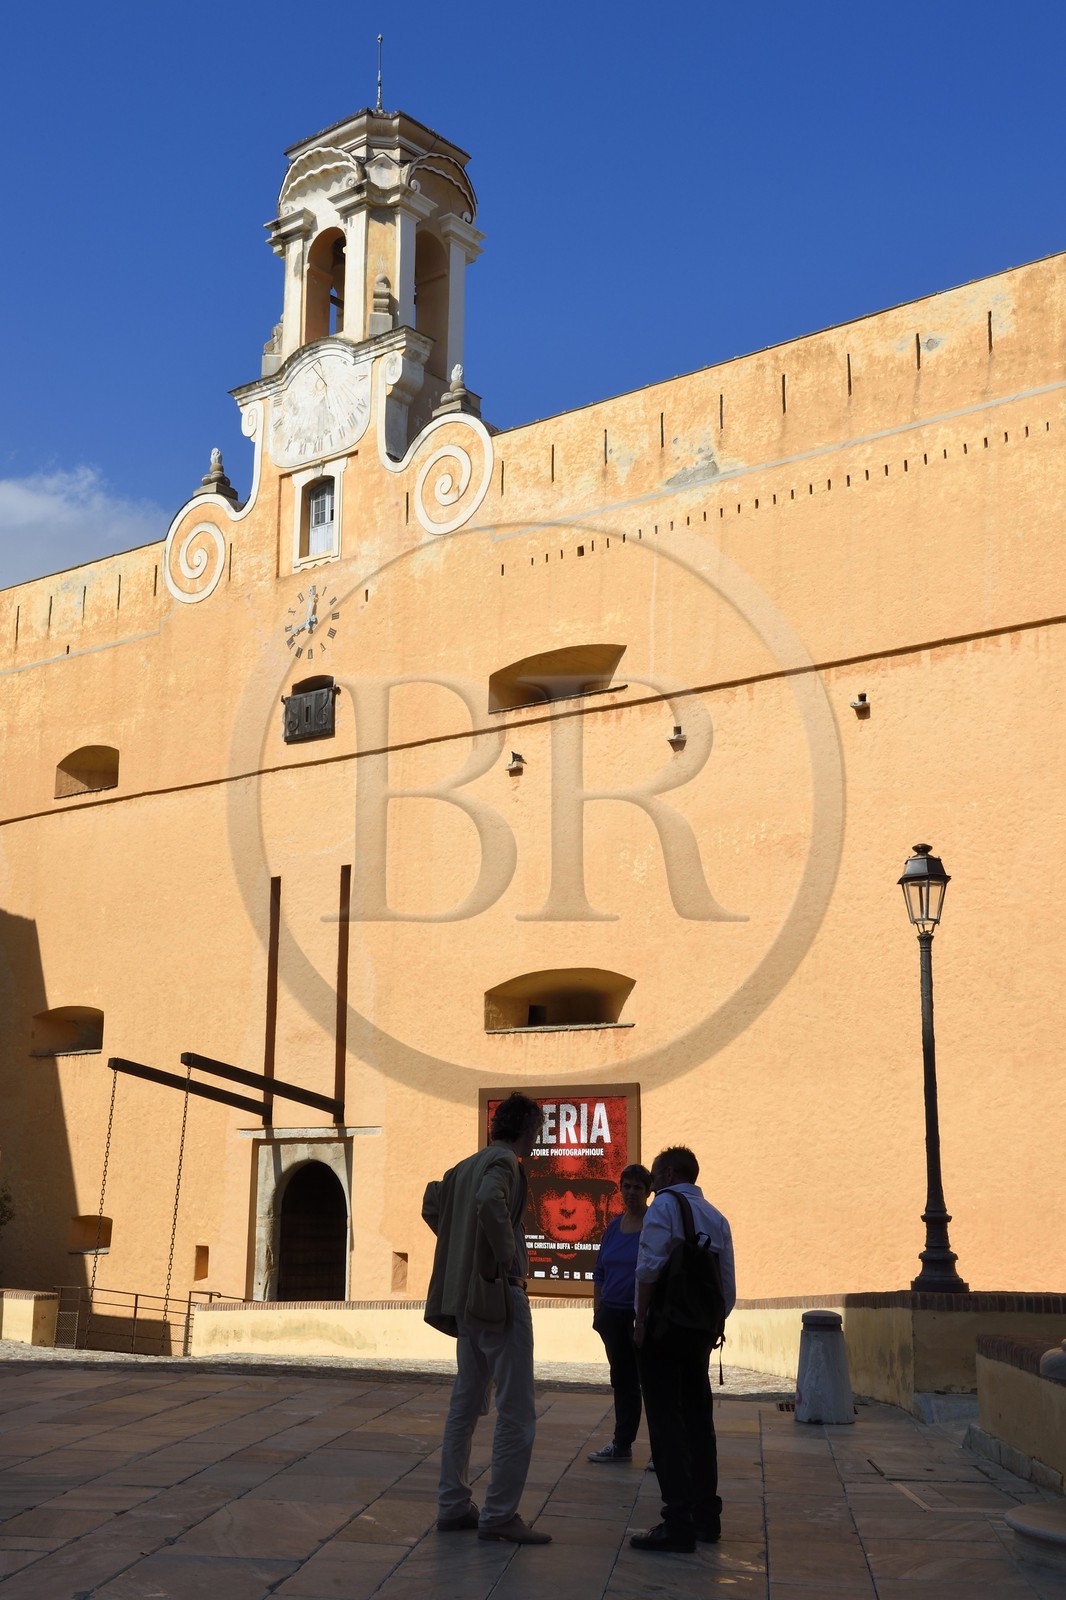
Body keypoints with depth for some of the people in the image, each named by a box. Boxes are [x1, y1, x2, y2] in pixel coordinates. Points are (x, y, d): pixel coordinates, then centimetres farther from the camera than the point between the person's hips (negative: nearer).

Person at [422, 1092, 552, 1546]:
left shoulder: (465, 1166, 14)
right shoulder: (503, 1162, -12)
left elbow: (432, 1206, 29)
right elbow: (490, 1202, -33)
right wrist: (507, 1257, -22)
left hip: (465, 1297, 9)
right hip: (499, 1294, -9)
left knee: (465, 1405, 15)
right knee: (516, 1414, -4)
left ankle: (453, 1506, 20)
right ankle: (499, 1514, -2)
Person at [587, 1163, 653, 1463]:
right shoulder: (614, 1226, 10)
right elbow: (600, 1272, 16)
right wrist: (598, 1310, 11)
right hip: (613, 1314, 6)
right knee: (622, 1380, 13)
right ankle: (622, 1445, 21)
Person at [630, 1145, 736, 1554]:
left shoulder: (663, 1205, -6)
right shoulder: (716, 1217, 14)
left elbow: (650, 1267, -18)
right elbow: (728, 1286, 13)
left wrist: (641, 1320, -11)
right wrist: (712, 1325, 19)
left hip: (663, 1329, -7)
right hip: (700, 1332, 7)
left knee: (666, 1421, -6)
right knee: (699, 1420, 15)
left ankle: (678, 1522, -8)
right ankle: (706, 1516, 21)